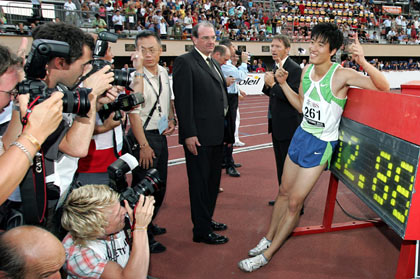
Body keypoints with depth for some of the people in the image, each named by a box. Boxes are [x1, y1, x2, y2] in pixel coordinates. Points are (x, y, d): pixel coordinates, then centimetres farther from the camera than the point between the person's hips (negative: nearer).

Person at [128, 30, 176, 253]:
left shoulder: (163, 72, 7)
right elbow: (133, 114, -18)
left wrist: (172, 120, 5)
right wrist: (144, 146, -18)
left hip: (161, 135, 8)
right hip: (143, 136, -8)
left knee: (160, 185, 18)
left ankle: (149, 224, 37)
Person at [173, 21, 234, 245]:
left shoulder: (213, 64, 17)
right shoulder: (185, 62, -9)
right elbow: (183, 101, -16)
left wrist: (226, 130, 15)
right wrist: (189, 134, -21)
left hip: (216, 134, 9)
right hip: (198, 136, -9)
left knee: (213, 180, 18)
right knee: (200, 182, 2)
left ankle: (207, 219, 35)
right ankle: (202, 230, 15)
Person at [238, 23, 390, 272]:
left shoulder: (341, 75, -18)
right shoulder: (307, 70, 2)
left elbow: (384, 87, -22)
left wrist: (363, 61, -36)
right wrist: (283, 84, 4)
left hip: (321, 144, -6)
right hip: (301, 135, 6)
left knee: (294, 203, 2)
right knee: (284, 192, 15)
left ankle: (266, 255, 17)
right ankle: (268, 239, 33)